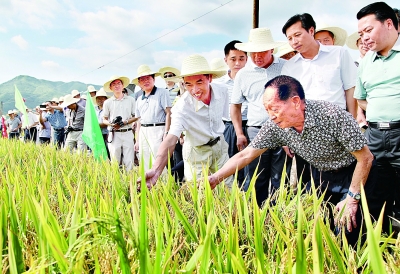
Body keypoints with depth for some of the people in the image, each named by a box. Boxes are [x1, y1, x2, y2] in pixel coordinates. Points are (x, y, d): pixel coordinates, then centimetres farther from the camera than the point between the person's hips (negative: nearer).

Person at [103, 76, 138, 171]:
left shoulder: (131, 100, 9)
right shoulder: (107, 102, 10)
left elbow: (136, 117, 8)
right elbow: (104, 120, 12)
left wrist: (125, 122, -9)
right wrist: (111, 124, -9)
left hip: (128, 133, 0)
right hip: (114, 134, 0)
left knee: (129, 161, -4)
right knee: (115, 162, 0)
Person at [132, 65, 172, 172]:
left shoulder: (162, 93, 0)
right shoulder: (139, 99, 19)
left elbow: (168, 113, -5)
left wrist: (166, 133, -13)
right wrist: (137, 140, 18)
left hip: (157, 130, -6)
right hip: (143, 131, 7)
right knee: (144, 163, 7)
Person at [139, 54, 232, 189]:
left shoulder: (222, 91, -17)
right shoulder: (182, 106, -31)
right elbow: (171, 139, -41)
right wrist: (156, 170, -56)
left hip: (220, 145, 4)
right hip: (197, 152, -4)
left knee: (229, 186, 14)